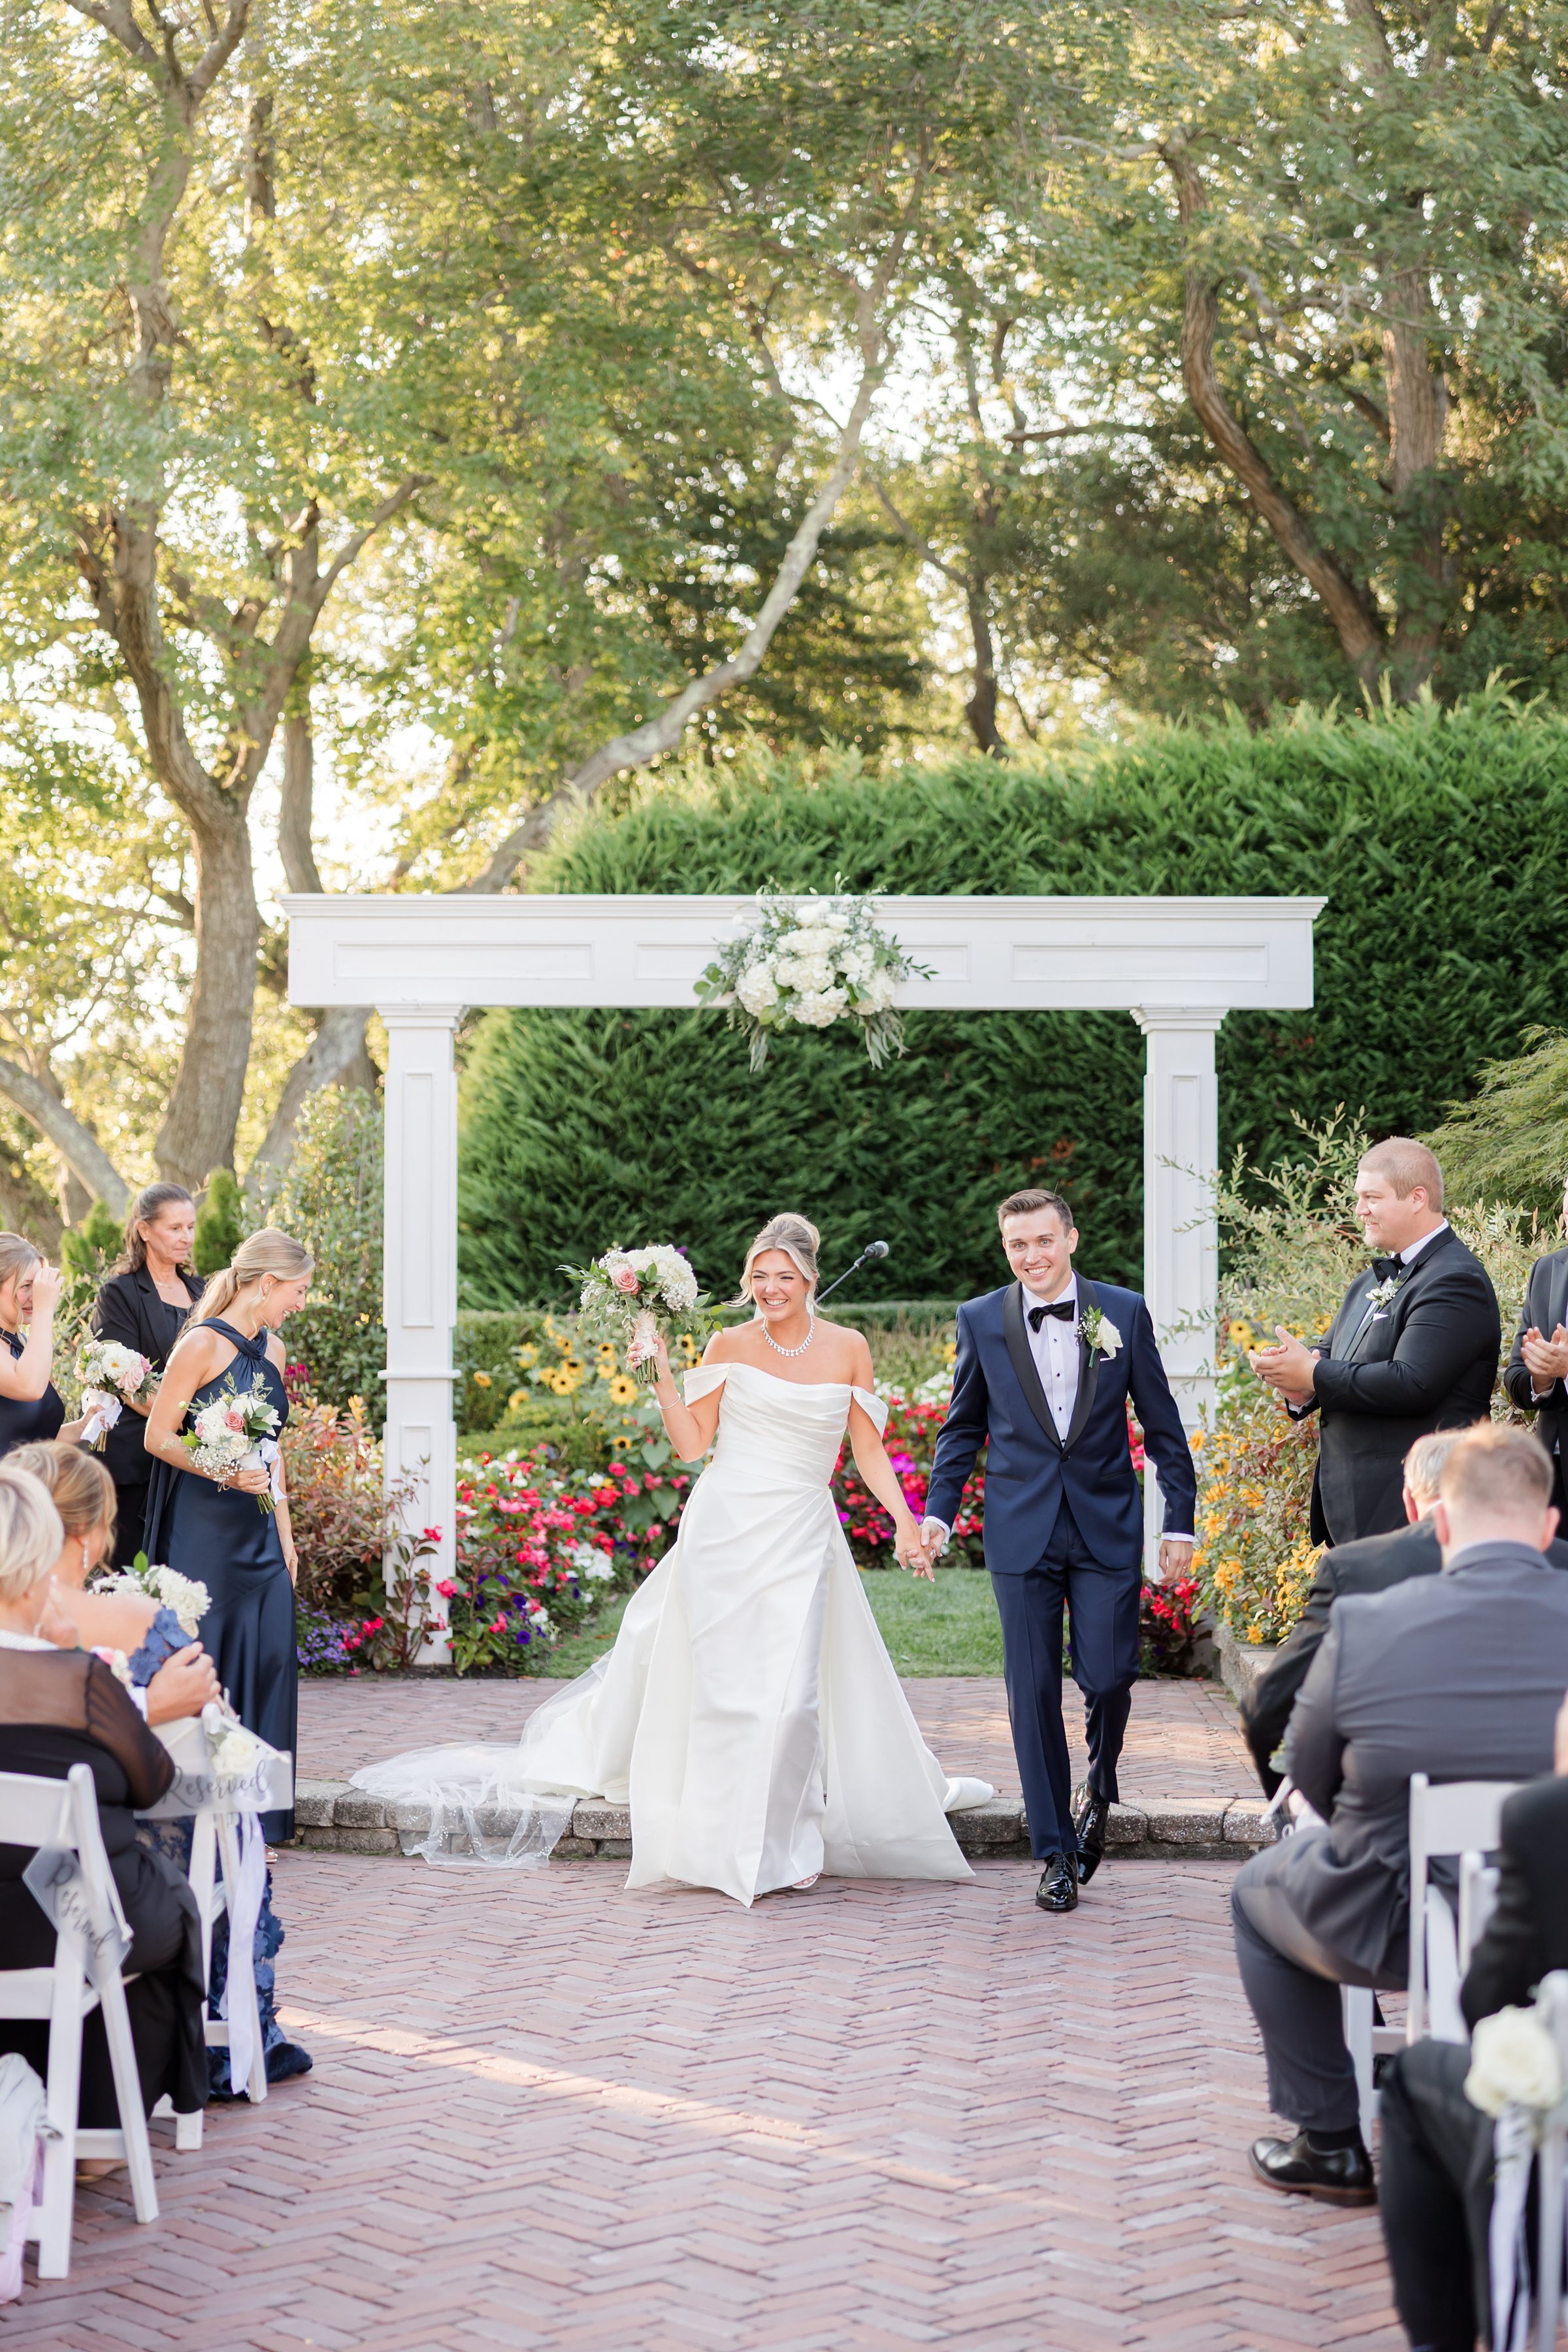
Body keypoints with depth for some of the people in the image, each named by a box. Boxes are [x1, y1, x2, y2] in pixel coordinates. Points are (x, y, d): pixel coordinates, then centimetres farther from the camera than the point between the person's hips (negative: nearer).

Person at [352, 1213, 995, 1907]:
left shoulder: (847, 1349, 4)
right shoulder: (729, 1347, 2)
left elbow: (868, 1450, 6)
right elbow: (692, 1443, 0)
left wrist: (905, 1524, -2)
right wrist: (661, 1373, -8)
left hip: (803, 1536, 0)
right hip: (725, 1528, 0)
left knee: (790, 1688, -5)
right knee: (722, 1676, 0)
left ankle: (780, 1843, 12)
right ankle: (729, 1839, 14)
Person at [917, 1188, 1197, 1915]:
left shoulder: (1124, 1312, 2)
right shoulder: (981, 1320, 3)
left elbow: (1162, 1425, 5)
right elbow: (963, 1427, 11)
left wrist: (1180, 1521, 2)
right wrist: (938, 1510, 2)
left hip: (1108, 1529, -1)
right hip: (1021, 1533, 1)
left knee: (1107, 1678, -7)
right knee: (1033, 1692, 1)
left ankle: (1098, 1787, 26)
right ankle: (1055, 1854, 11)